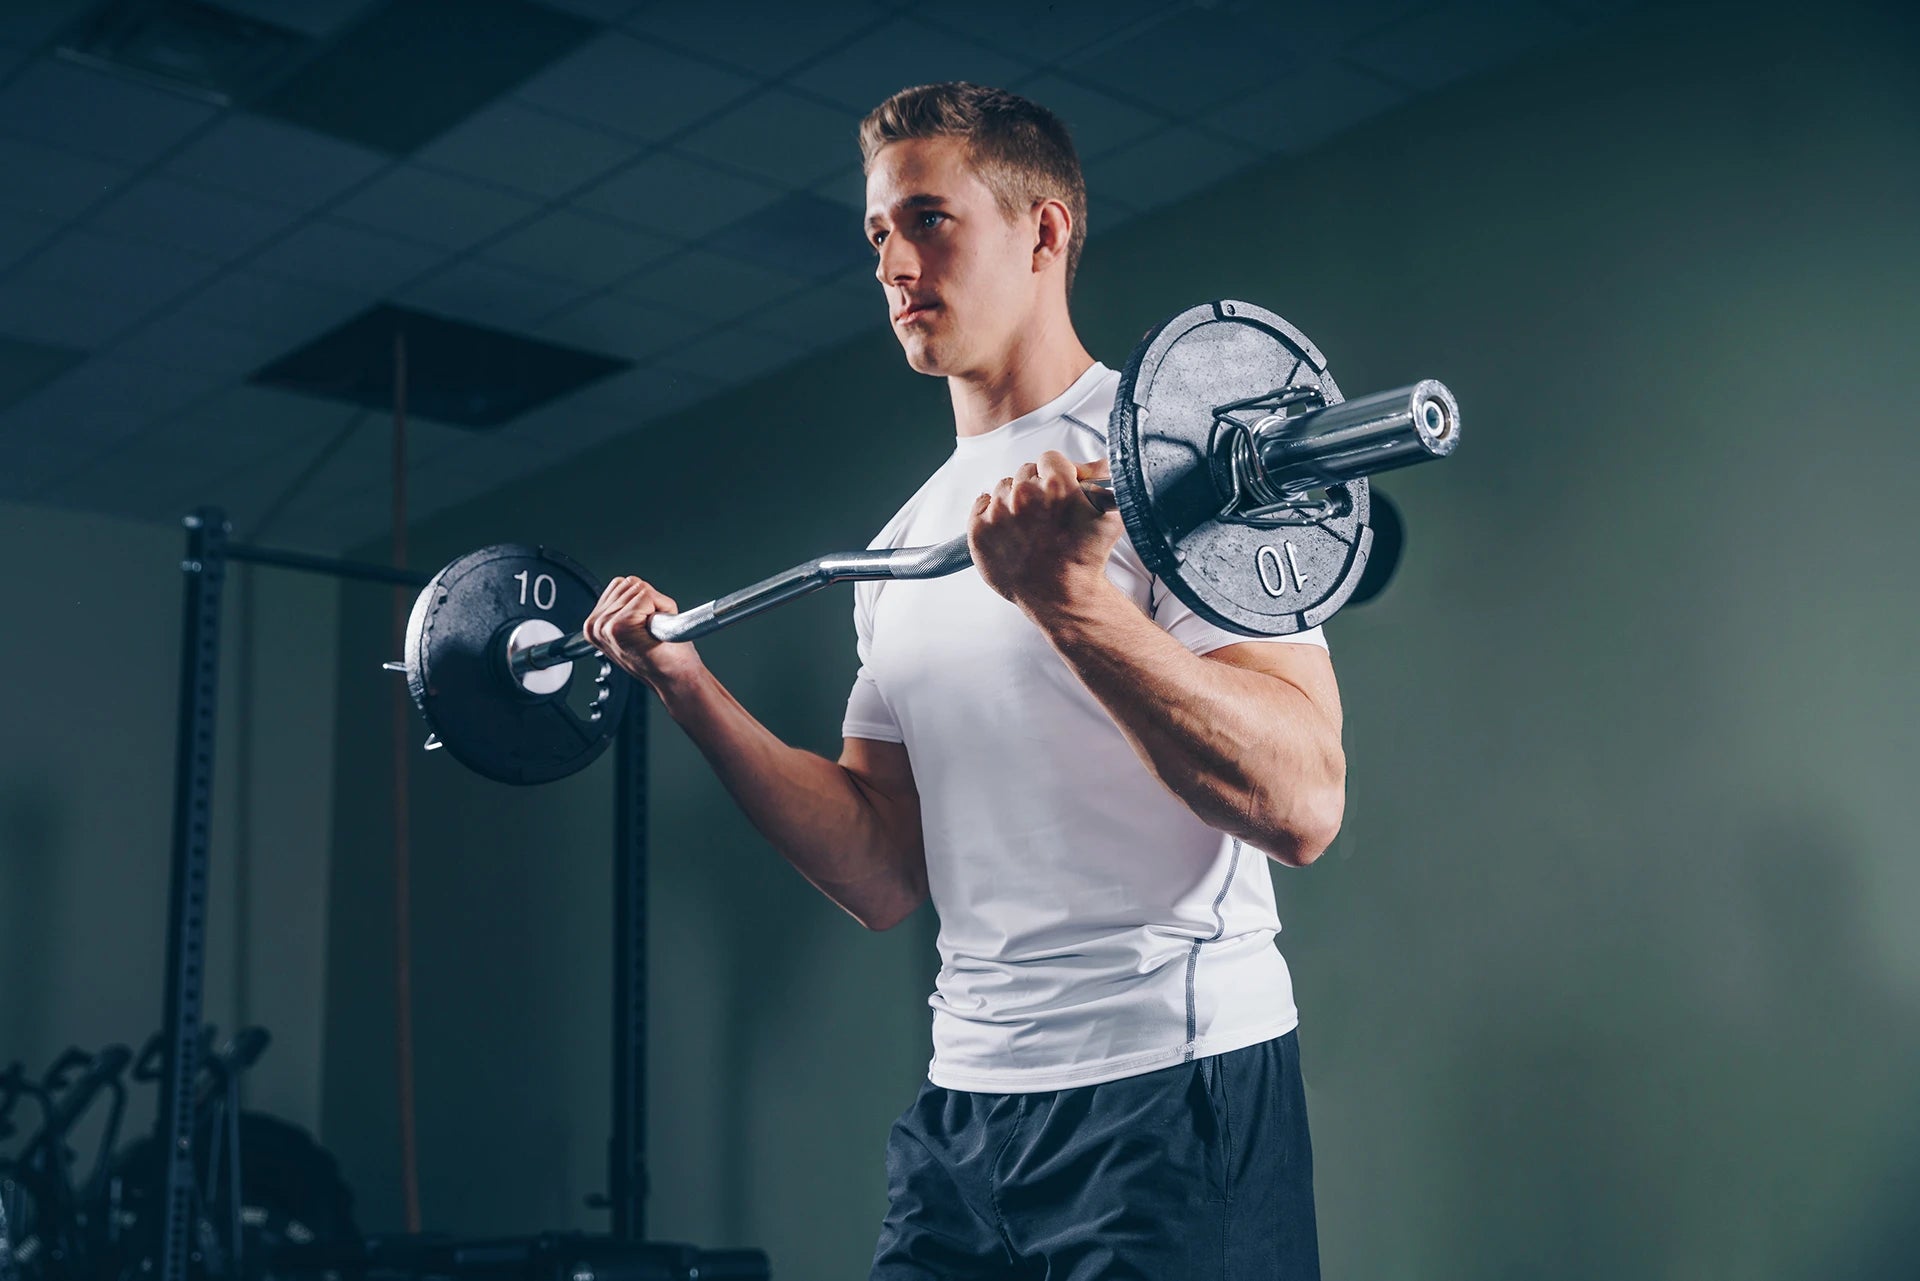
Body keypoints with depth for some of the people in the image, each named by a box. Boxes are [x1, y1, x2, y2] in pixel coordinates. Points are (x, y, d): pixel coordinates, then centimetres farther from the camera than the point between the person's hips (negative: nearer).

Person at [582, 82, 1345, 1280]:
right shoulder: (903, 547, 13)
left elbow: (1301, 806, -19)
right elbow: (887, 876, 11)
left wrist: (1066, 594, -28)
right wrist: (691, 686, 4)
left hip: (1172, 1084, -6)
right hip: (968, 1097, 7)